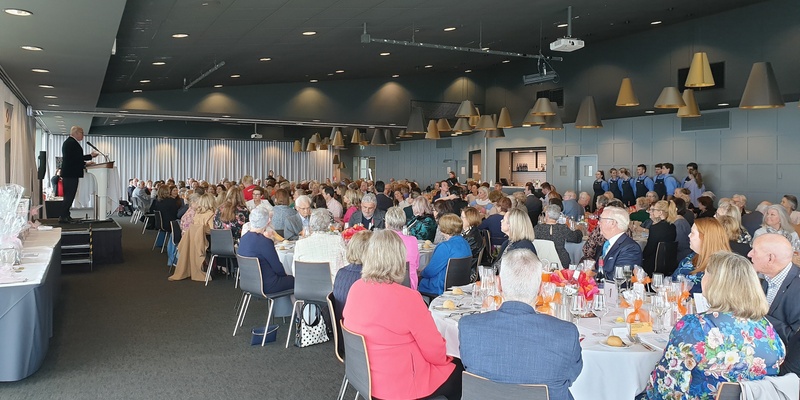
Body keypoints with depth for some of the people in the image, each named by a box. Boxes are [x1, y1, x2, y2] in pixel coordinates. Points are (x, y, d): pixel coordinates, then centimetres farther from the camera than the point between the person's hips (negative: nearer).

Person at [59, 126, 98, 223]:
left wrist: (85, 163, 14)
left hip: (67, 173, 11)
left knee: (68, 196, 13)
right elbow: (77, 158, -19)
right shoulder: (73, 143, -14)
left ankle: (65, 216, 15)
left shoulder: (68, 142, 20)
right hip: (71, 174, -11)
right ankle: (63, 217, -7)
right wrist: (90, 156, -9)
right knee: (69, 196, -8)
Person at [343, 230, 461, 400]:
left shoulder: (356, 288, -6)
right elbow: (434, 351, -17)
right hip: (399, 384, -7)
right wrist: (445, 358, 6)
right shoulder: (407, 298, -27)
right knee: (459, 371, 17)